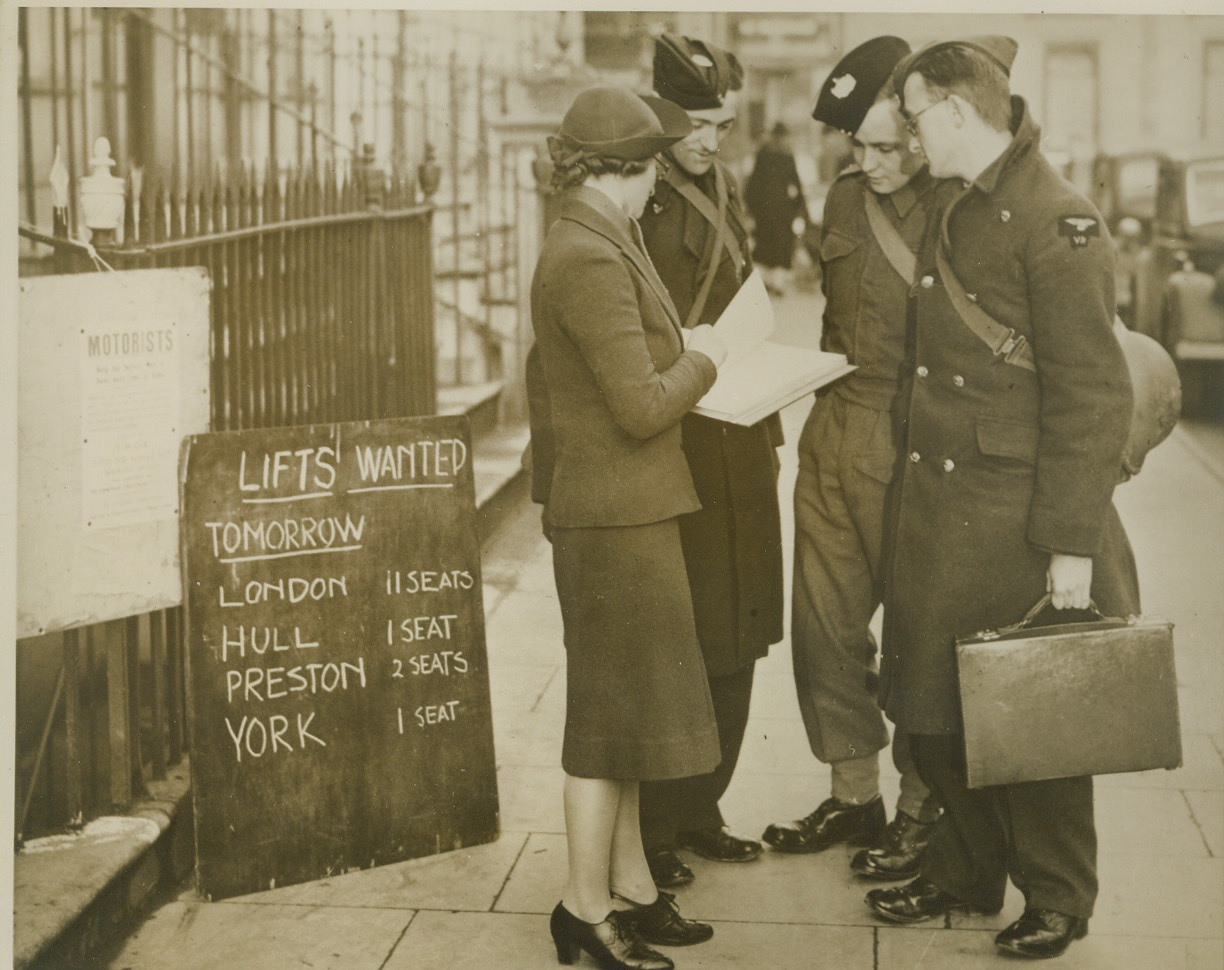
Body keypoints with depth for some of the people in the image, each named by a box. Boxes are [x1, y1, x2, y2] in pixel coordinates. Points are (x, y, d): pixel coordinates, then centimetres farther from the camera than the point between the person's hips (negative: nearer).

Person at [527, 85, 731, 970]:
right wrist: (701, 361, -7)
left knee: (623, 705, 16)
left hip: (609, 509, 10)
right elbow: (642, 407, -24)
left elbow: (545, 379, 21)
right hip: (618, 514, -10)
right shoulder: (594, 261, -20)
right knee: (616, 707, -1)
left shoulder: (579, 249, 12)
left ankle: (630, 884, 26)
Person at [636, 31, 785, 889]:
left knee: (734, 642, 12)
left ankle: (699, 811, 25)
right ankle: (648, 832, 11)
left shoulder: (724, 193, 15)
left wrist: (770, 428, 17)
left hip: (737, 447, 8)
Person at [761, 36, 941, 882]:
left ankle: (923, 807, 22)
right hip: (834, 439, 7)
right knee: (825, 624, 11)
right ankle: (856, 794, 28)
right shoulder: (846, 200, 10)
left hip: (916, 452, -7)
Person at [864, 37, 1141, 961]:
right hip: (939, 514, 8)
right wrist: (915, 504, 15)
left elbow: (1093, 396, -18)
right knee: (937, 711, 15)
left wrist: (1073, 544, -19)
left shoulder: (1057, 222, -15)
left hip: (1019, 522, -8)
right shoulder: (961, 216, 12)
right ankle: (965, 870, 34)